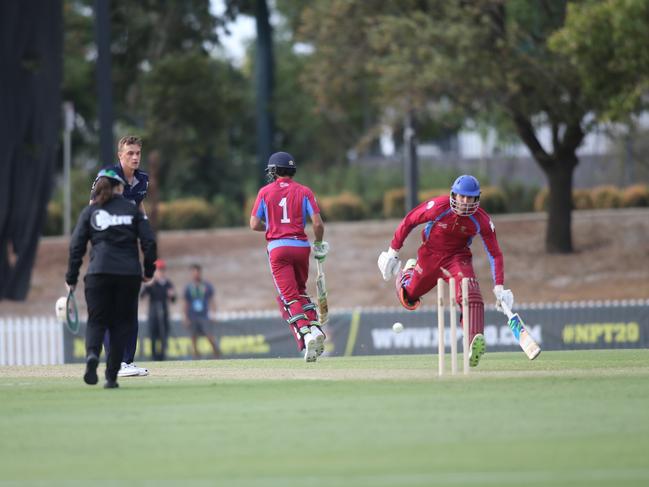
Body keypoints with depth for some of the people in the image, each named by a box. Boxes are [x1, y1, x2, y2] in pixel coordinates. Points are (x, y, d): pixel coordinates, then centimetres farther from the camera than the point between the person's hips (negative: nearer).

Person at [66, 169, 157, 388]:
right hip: (129, 273, 0)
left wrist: (71, 279, 8)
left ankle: (92, 353, -27)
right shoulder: (132, 209, 9)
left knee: (97, 320, 6)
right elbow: (149, 242, 3)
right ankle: (111, 376, 1)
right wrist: (149, 271, 14)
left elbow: (77, 246, 4)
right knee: (122, 323, 8)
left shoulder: (90, 211, 9)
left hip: (99, 272, 0)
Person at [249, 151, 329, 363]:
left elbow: (254, 225, 1)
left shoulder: (265, 192, 3)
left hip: (278, 248, -3)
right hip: (301, 246, 3)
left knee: (288, 298, -6)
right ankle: (315, 328, 6)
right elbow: (318, 223, -4)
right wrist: (318, 245, 12)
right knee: (300, 291, 22)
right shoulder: (304, 192, 5)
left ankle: (305, 335, -25)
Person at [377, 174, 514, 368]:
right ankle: (408, 272, 50)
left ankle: (475, 343, -39)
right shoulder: (437, 207, -25)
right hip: (430, 255, 1)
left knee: (471, 294, -29)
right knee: (409, 298, 15)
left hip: (458, 257, -1)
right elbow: (409, 221, -11)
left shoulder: (481, 220, -21)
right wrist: (393, 251, -9)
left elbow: (495, 254, -16)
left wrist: (499, 287, -26)